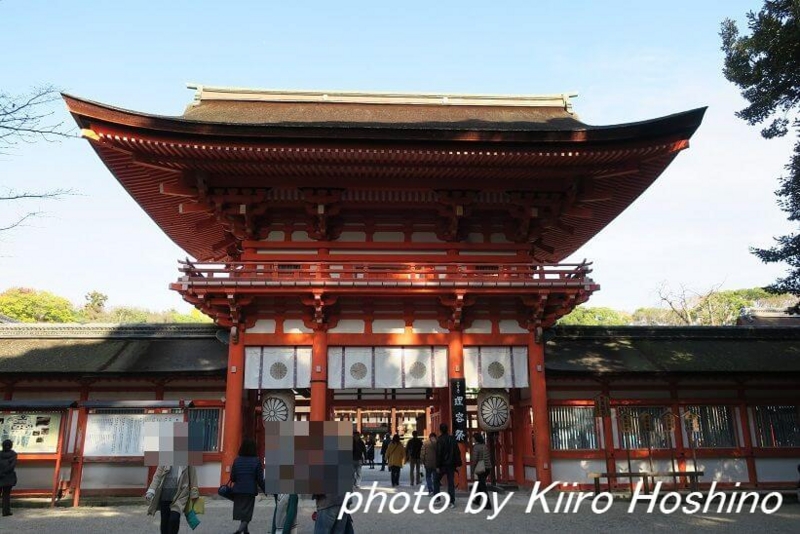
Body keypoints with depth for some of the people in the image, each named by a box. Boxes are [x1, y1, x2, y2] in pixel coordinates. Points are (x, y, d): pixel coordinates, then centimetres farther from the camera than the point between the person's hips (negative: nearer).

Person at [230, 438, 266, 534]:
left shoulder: (237, 460, -1)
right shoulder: (256, 460, -8)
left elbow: (232, 478, 0)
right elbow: (260, 479, -7)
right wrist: (265, 490, 6)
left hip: (238, 490, 3)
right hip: (251, 490, -3)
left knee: (241, 511, 16)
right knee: (247, 512, 3)